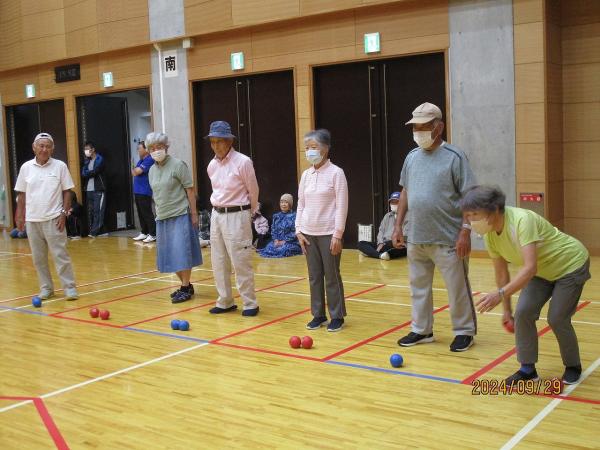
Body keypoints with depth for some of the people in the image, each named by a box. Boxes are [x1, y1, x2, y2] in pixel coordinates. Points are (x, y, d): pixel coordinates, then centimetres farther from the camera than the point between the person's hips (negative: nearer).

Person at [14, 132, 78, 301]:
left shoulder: (60, 166, 0)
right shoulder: (26, 167, 6)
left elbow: (67, 192, 1)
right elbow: (21, 195, 10)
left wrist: (64, 213, -7)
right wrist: (20, 216, 6)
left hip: (53, 219, -3)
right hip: (32, 219, 3)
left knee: (60, 254, -5)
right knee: (38, 257, 8)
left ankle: (69, 287, 1)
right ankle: (46, 288, 19)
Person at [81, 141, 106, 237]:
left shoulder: (99, 159, -2)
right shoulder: (86, 160, 17)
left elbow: (94, 171, -12)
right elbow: (83, 173, 8)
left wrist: (86, 173, 3)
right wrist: (90, 173, -9)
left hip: (98, 189, -6)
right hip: (88, 190, 6)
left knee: (98, 211, -8)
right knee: (90, 211, 4)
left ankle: (94, 232, -10)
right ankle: (92, 231, 8)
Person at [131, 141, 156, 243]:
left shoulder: (149, 160, -12)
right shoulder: (141, 160, 18)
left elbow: (136, 171, -16)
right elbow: (134, 173, 22)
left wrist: (135, 170, 4)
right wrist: (136, 171, 2)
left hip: (145, 192, -9)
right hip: (138, 191, 9)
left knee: (147, 214, -7)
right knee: (141, 214, 13)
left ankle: (153, 234, -3)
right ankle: (144, 233, 20)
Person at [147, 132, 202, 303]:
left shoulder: (177, 165, -8)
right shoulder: (152, 170, 11)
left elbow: (190, 189, -9)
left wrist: (193, 213, -13)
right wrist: (158, 213, 15)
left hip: (180, 216, -7)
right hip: (162, 218, 7)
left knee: (182, 253, -6)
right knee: (170, 255, 9)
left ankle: (185, 288, 3)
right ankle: (186, 285, 22)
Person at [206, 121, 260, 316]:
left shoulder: (243, 162, -13)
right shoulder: (212, 165, 6)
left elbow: (253, 191, -2)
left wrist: (249, 213, 10)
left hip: (237, 216, -7)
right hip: (217, 215, 7)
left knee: (241, 263, -3)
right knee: (219, 262, 11)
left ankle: (250, 304, 9)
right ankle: (225, 301, 22)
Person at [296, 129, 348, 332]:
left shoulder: (336, 173, -7)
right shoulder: (305, 175, 8)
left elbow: (342, 207, -10)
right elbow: (301, 205, 12)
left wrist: (337, 235, -13)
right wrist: (299, 231, 5)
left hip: (328, 233, -5)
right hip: (309, 233, 5)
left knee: (332, 277, 2)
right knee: (314, 276, 9)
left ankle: (337, 316, 13)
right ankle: (318, 315, 19)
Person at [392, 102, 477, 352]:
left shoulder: (454, 157, -8)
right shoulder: (412, 157, 10)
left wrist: (465, 231, -16)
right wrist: (398, 226, 12)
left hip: (448, 239, -6)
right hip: (416, 238, 6)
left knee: (457, 288, 4)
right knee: (418, 286, 14)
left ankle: (464, 331, 19)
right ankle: (421, 330, 27)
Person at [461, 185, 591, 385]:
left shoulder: (521, 220, -37)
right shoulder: (489, 234, -14)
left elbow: (530, 268, -46)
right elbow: (501, 272, -1)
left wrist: (501, 294, -55)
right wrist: (506, 308, 4)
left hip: (570, 264, -6)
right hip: (542, 270, 7)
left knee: (557, 319, -8)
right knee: (523, 313, -8)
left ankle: (573, 367, 18)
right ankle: (527, 368, 6)